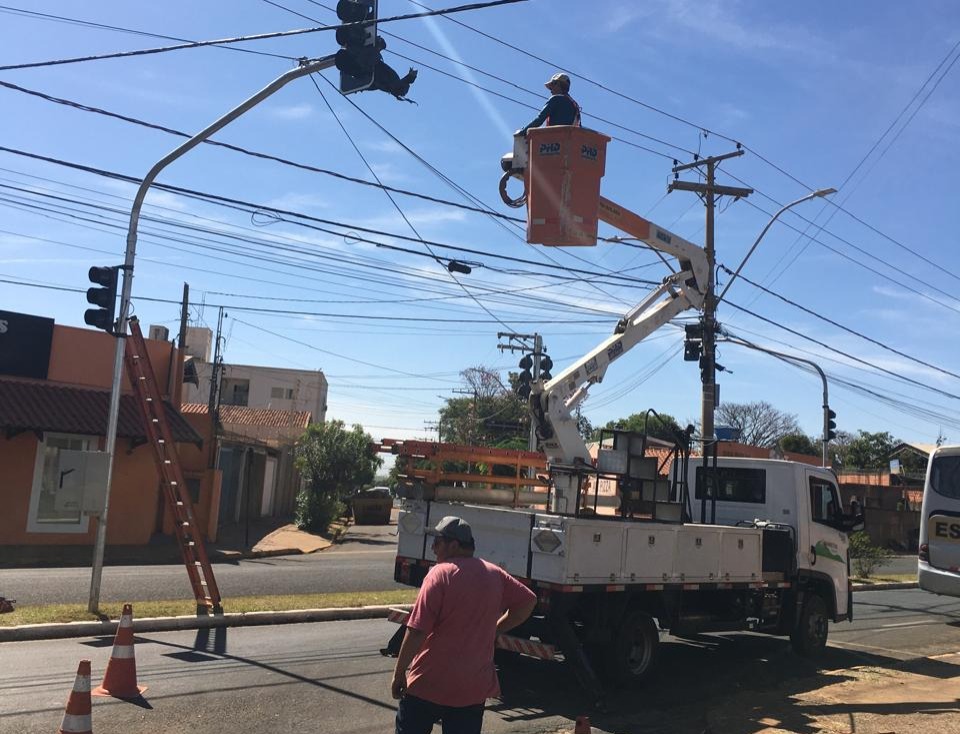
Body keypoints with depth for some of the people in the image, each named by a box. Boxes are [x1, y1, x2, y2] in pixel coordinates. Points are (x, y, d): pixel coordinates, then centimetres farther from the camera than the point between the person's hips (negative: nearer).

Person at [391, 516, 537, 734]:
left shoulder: (440, 573, -14)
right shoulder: (494, 574, 4)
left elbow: (416, 632, -18)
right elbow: (528, 601, 15)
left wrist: (399, 673, -9)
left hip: (429, 683, -5)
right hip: (474, 688, 5)